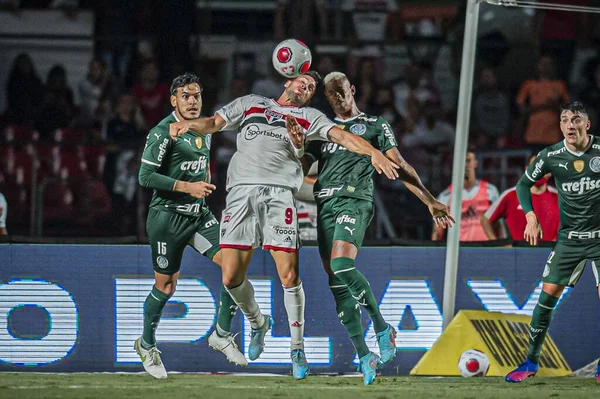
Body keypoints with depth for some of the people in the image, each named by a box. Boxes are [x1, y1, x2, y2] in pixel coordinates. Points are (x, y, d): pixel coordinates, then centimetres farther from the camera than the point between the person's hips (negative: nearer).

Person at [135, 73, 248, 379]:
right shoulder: (162, 132, -14)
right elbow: (145, 176, -18)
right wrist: (186, 186, -21)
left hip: (199, 215, 7)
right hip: (168, 216, -7)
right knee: (165, 286, 1)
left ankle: (222, 334, 4)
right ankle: (146, 345, 23)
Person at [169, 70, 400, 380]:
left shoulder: (309, 117, 19)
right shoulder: (250, 104, 23)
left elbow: (342, 136, 7)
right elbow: (214, 123, 18)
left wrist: (374, 154, -10)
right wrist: (187, 124, -4)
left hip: (280, 192, -1)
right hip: (241, 190, 1)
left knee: (289, 276, -11)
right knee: (231, 277, -4)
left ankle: (297, 348, 5)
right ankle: (257, 323, 25)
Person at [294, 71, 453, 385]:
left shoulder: (374, 125, 11)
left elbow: (399, 166, 6)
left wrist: (430, 201, -2)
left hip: (354, 201, -5)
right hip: (325, 205, 5)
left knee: (341, 265, -28)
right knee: (337, 284, -2)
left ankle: (382, 328, -13)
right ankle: (363, 355, 2)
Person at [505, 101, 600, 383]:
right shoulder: (551, 156, -5)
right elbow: (524, 184, 9)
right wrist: (531, 217, -4)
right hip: (569, 238, 2)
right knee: (548, 294, -2)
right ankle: (531, 362, 8)